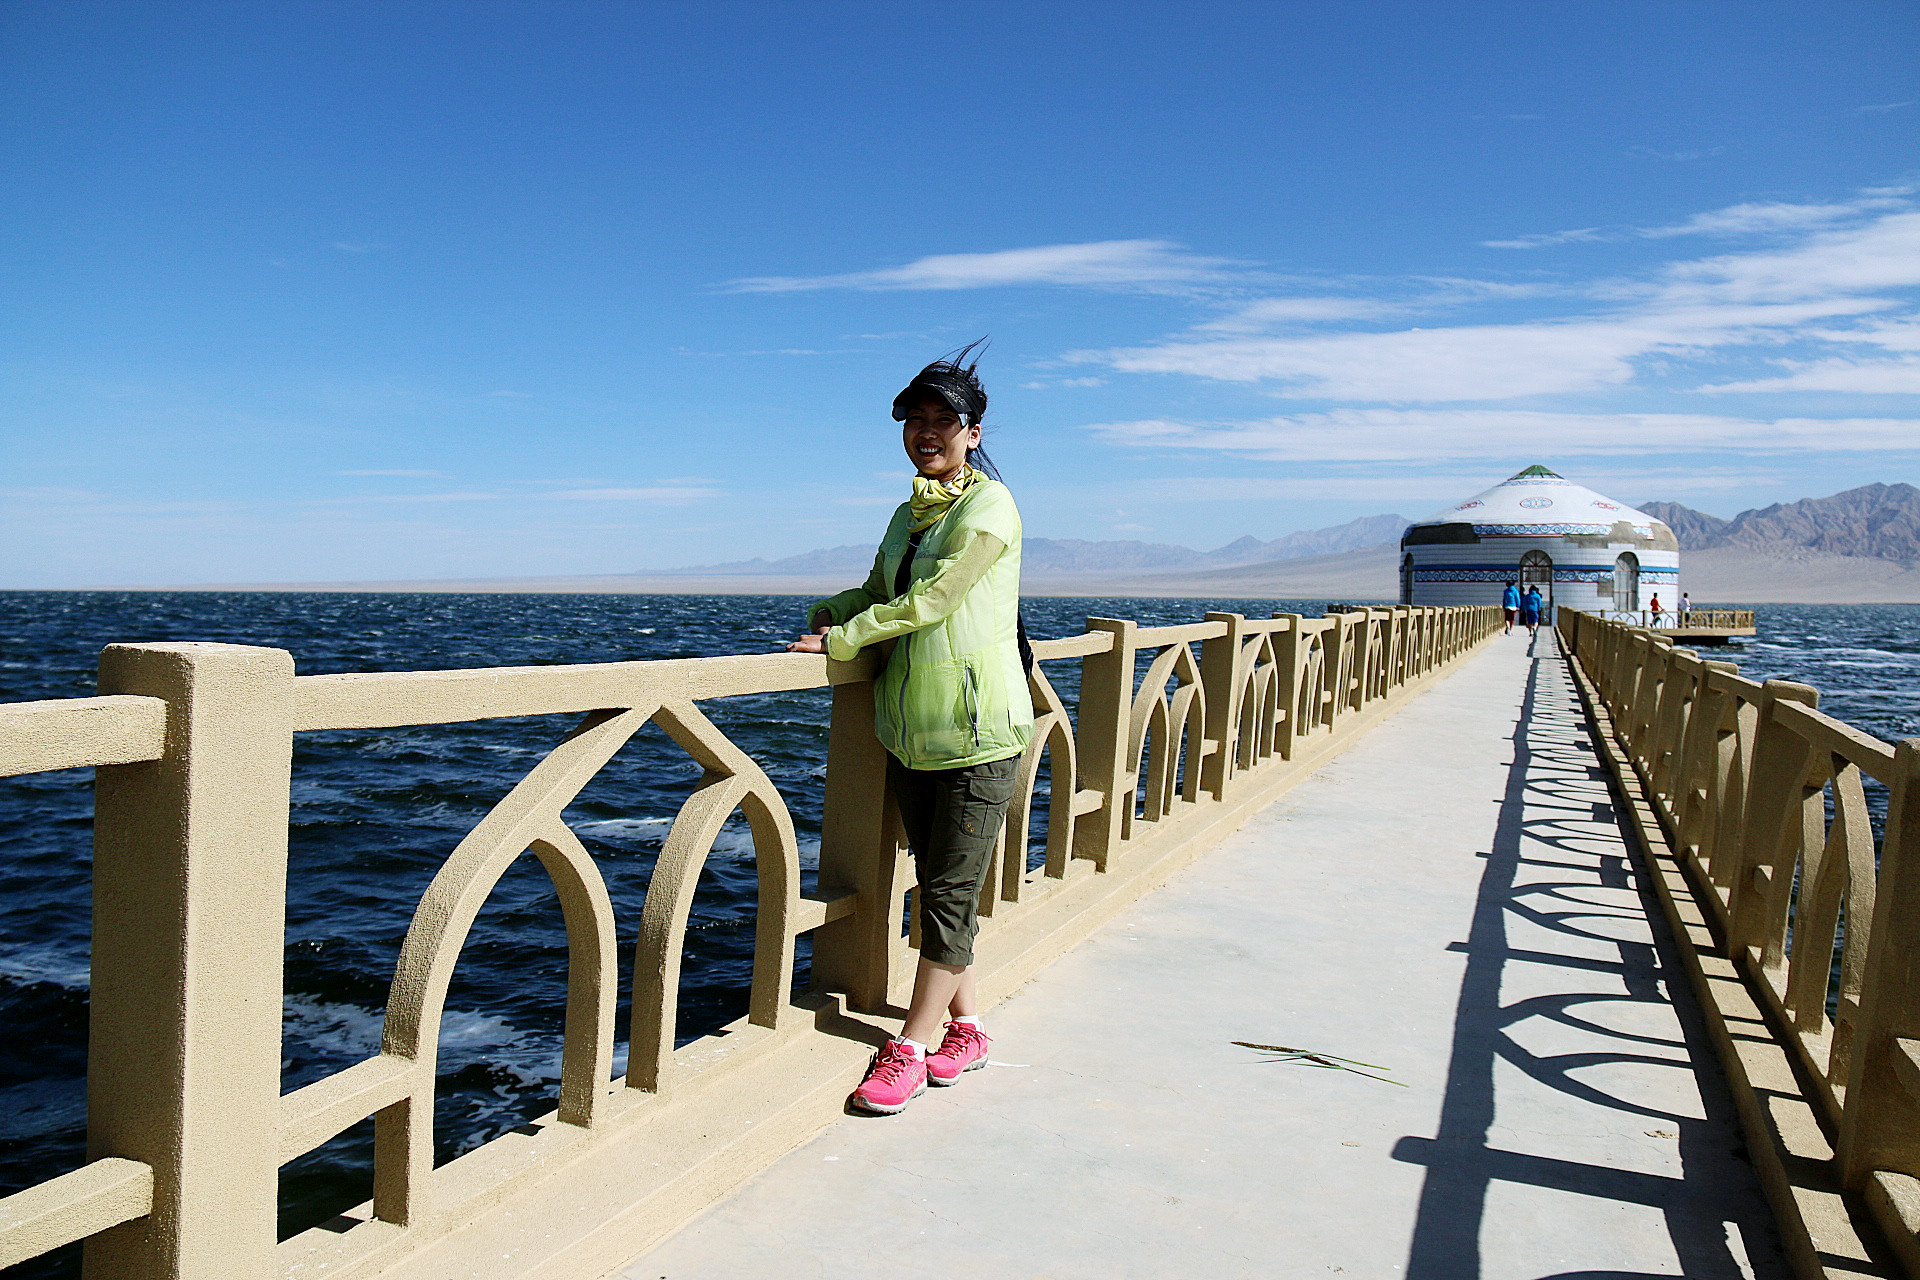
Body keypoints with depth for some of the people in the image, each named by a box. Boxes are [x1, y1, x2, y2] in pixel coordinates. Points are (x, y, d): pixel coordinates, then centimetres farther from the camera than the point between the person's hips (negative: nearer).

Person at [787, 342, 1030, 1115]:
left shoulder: (989, 506, -9)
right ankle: (964, 1028, 26)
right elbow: (881, 591, 19)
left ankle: (912, 1048, 6)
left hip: (978, 731, -7)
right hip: (911, 727, 8)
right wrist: (830, 613, -1)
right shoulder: (907, 515, 15)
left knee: (951, 891, -1)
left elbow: (930, 600, -16)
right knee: (937, 883, 13)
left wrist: (843, 639, -12)